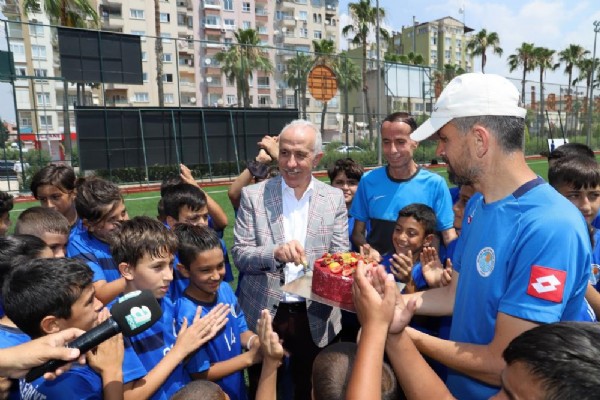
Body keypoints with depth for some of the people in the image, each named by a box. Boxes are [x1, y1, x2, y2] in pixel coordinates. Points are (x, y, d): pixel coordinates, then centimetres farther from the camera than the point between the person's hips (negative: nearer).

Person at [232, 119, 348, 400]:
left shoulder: (334, 199, -1)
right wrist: (275, 252, -26)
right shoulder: (253, 195, -5)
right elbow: (239, 255, -7)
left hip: (315, 318, 1)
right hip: (264, 315, -1)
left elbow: (340, 256, -1)